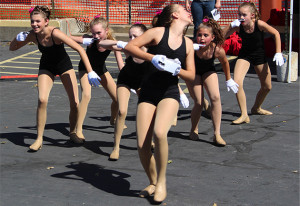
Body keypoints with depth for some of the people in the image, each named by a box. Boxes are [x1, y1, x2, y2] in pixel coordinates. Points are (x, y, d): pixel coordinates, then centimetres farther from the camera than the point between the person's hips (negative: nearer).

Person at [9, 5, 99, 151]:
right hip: (46, 67, 2)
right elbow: (12, 48, -6)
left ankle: (73, 133, 24)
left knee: (75, 103, -3)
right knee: (42, 100, -19)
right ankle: (39, 139, -8)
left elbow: (80, 49, -35)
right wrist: (18, 38, -28)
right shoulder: (33, 35, -20)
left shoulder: (55, 33, -33)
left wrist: (90, 72, -42)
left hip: (64, 65, -2)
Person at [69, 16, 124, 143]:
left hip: (101, 69, 4)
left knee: (117, 98, 4)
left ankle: (113, 120, 39)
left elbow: (121, 65, -26)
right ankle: (78, 130, -20)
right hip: (86, 68, -3)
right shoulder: (90, 40, -33)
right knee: (86, 95, -29)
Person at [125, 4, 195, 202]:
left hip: (169, 93, 1)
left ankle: (162, 181, -7)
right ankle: (152, 182, 19)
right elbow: (130, 46, -8)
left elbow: (191, 75, 9)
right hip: (148, 93, -1)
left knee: (159, 133, -28)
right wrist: (153, 58, -19)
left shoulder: (188, 43, 9)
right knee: (142, 145, -8)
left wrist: (176, 69, -11)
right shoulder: (158, 32, -2)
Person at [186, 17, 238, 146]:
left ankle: (217, 134, -10)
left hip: (208, 72, 1)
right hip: (193, 73, -1)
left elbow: (224, 63, -7)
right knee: (198, 103, -6)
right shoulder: (192, 48, -34)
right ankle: (194, 130, 23)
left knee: (215, 98, -18)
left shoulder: (218, 50, -29)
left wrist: (228, 80, 6)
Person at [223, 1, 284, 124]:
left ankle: (256, 108, 40)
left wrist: (278, 53, -16)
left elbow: (276, 34, -13)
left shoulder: (259, 24, -25)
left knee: (267, 87, 12)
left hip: (259, 56, 1)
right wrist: (231, 26, -35)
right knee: (237, 83, -24)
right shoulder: (238, 26, -20)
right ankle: (244, 115, -14)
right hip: (244, 55, -1)